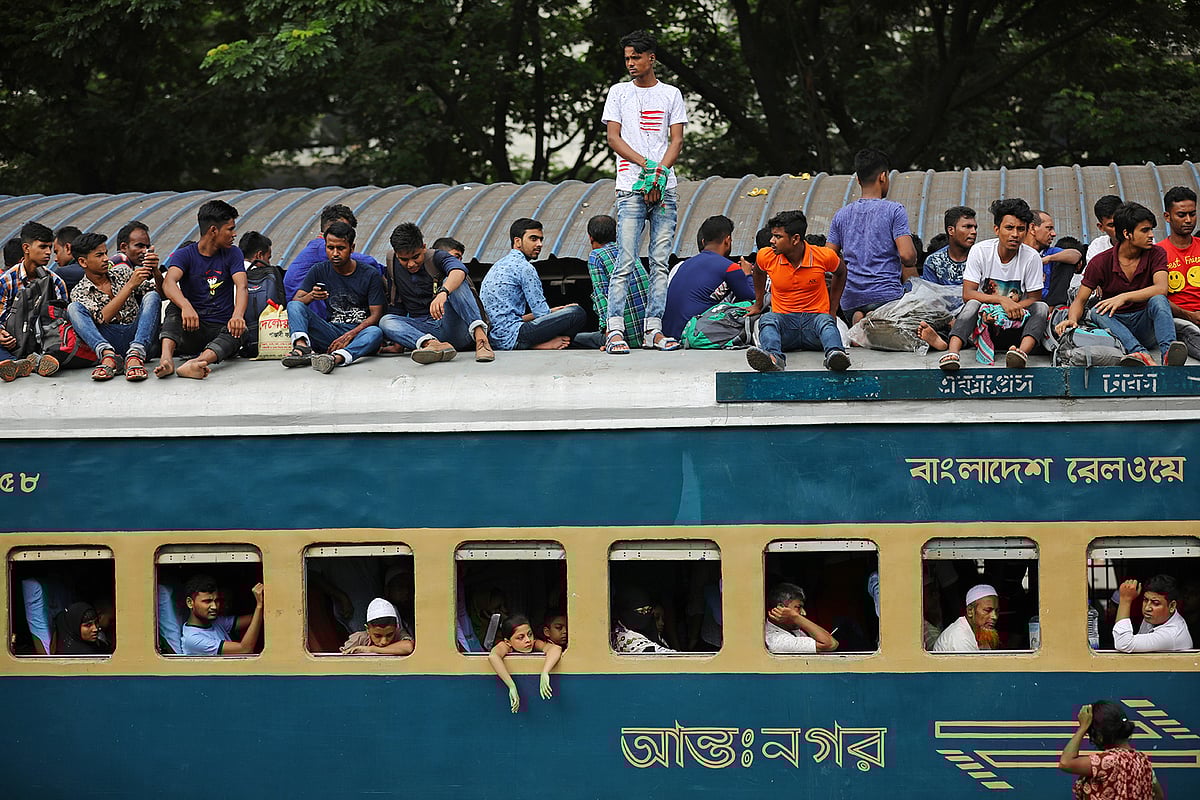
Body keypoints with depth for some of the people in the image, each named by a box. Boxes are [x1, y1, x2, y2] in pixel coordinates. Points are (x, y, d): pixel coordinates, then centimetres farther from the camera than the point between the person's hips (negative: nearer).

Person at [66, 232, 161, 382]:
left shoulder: (122, 272, 15)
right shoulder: (79, 292, 4)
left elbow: (159, 292, 9)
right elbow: (103, 318, -14)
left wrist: (155, 273, -13)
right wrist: (131, 285, -19)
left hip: (137, 336, 2)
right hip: (108, 342, -2)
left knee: (152, 297, -20)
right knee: (73, 308, -18)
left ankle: (135, 355, -43)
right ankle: (108, 357, -42)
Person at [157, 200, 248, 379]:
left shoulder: (232, 254, 8)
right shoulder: (184, 255, 0)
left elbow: (241, 287, -9)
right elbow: (169, 283, -20)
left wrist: (237, 316, -33)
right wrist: (186, 306, -44)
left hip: (221, 330, 1)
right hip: (191, 331, -1)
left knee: (236, 333, -34)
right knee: (174, 308, -29)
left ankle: (195, 363, -62)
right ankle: (166, 358, -53)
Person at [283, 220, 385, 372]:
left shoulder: (370, 275, 0)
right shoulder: (319, 271, 8)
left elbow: (376, 315, -5)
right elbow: (296, 301, 1)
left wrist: (349, 336, -20)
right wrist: (310, 297, -24)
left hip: (359, 332, -3)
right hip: (331, 330, 3)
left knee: (375, 332, -37)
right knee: (294, 306, -16)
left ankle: (336, 358, -64)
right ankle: (302, 346, -45)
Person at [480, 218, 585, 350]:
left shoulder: (499, 265, 22)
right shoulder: (524, 267, -8)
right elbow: (542, 313, -7)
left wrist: (551, 312, 30)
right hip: (511, 337, -10)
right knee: (577, 314, -16)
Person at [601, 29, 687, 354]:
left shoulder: (671, 94, 12)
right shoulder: (618, 92, 10)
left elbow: (676, 141, 6)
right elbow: (613, 138, 2)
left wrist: (660, 172, -11)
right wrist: (646, 164, -12)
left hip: (665, 189, 2)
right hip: (630, 189, -2)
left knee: (660, 263, 1)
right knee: (625, 262, -10)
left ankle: (654, 329, 3)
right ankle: (615, 331, -11)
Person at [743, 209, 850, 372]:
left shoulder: (824, 257, -5)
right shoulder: (766, 257, 0)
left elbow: (841, 273, 17)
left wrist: (833, 308, 18)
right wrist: (758, 304, 32)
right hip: (784, 320, 1)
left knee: (825, 321, -36)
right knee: (768, 320, -34)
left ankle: (834, 354, -68)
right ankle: (773, 357, -65)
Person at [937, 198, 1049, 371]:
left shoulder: (1031, 257, -5)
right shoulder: (980, 251, -6)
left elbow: (1034, 298, -1)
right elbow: (967, 294, -11)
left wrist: (1015, 307, -23)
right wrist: (1002, 300, -26)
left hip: (1015, 327, 1)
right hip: (984, 319, -1)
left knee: (1042, 308, -25)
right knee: (972, 305, -31)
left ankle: (1023, 351, -53)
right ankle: (952, 352, -53)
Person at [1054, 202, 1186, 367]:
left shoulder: (1156, 254, -1)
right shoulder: (1101, 262, -2)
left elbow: (1161, 289, -18)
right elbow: (1080, 300, 0)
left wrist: (1124, 297, -31)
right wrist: (1072, 320, -24)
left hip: (1144, 323, 0)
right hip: (1115, 322, 0)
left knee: (1158, 301, -29)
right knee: (1096, 313, -31)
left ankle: (1168, 351, -55)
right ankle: (1142, 355, -55)